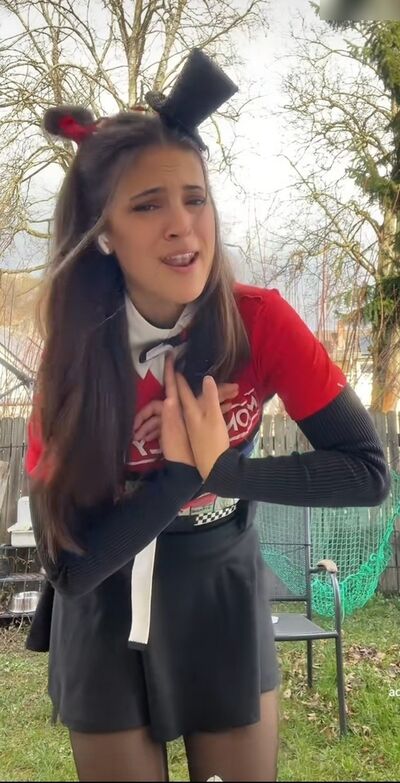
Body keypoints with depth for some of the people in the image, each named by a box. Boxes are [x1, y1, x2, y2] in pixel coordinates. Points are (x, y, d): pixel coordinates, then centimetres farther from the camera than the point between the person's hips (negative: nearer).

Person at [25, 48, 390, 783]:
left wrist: (222, 470, -26)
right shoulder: (75, 354, -19)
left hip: (223, 600, 1)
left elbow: (367, 470, -17)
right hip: (106, 619, 0)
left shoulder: (262, 321, -18)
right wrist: (180, 474, -30)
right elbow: (68, 563, -20)